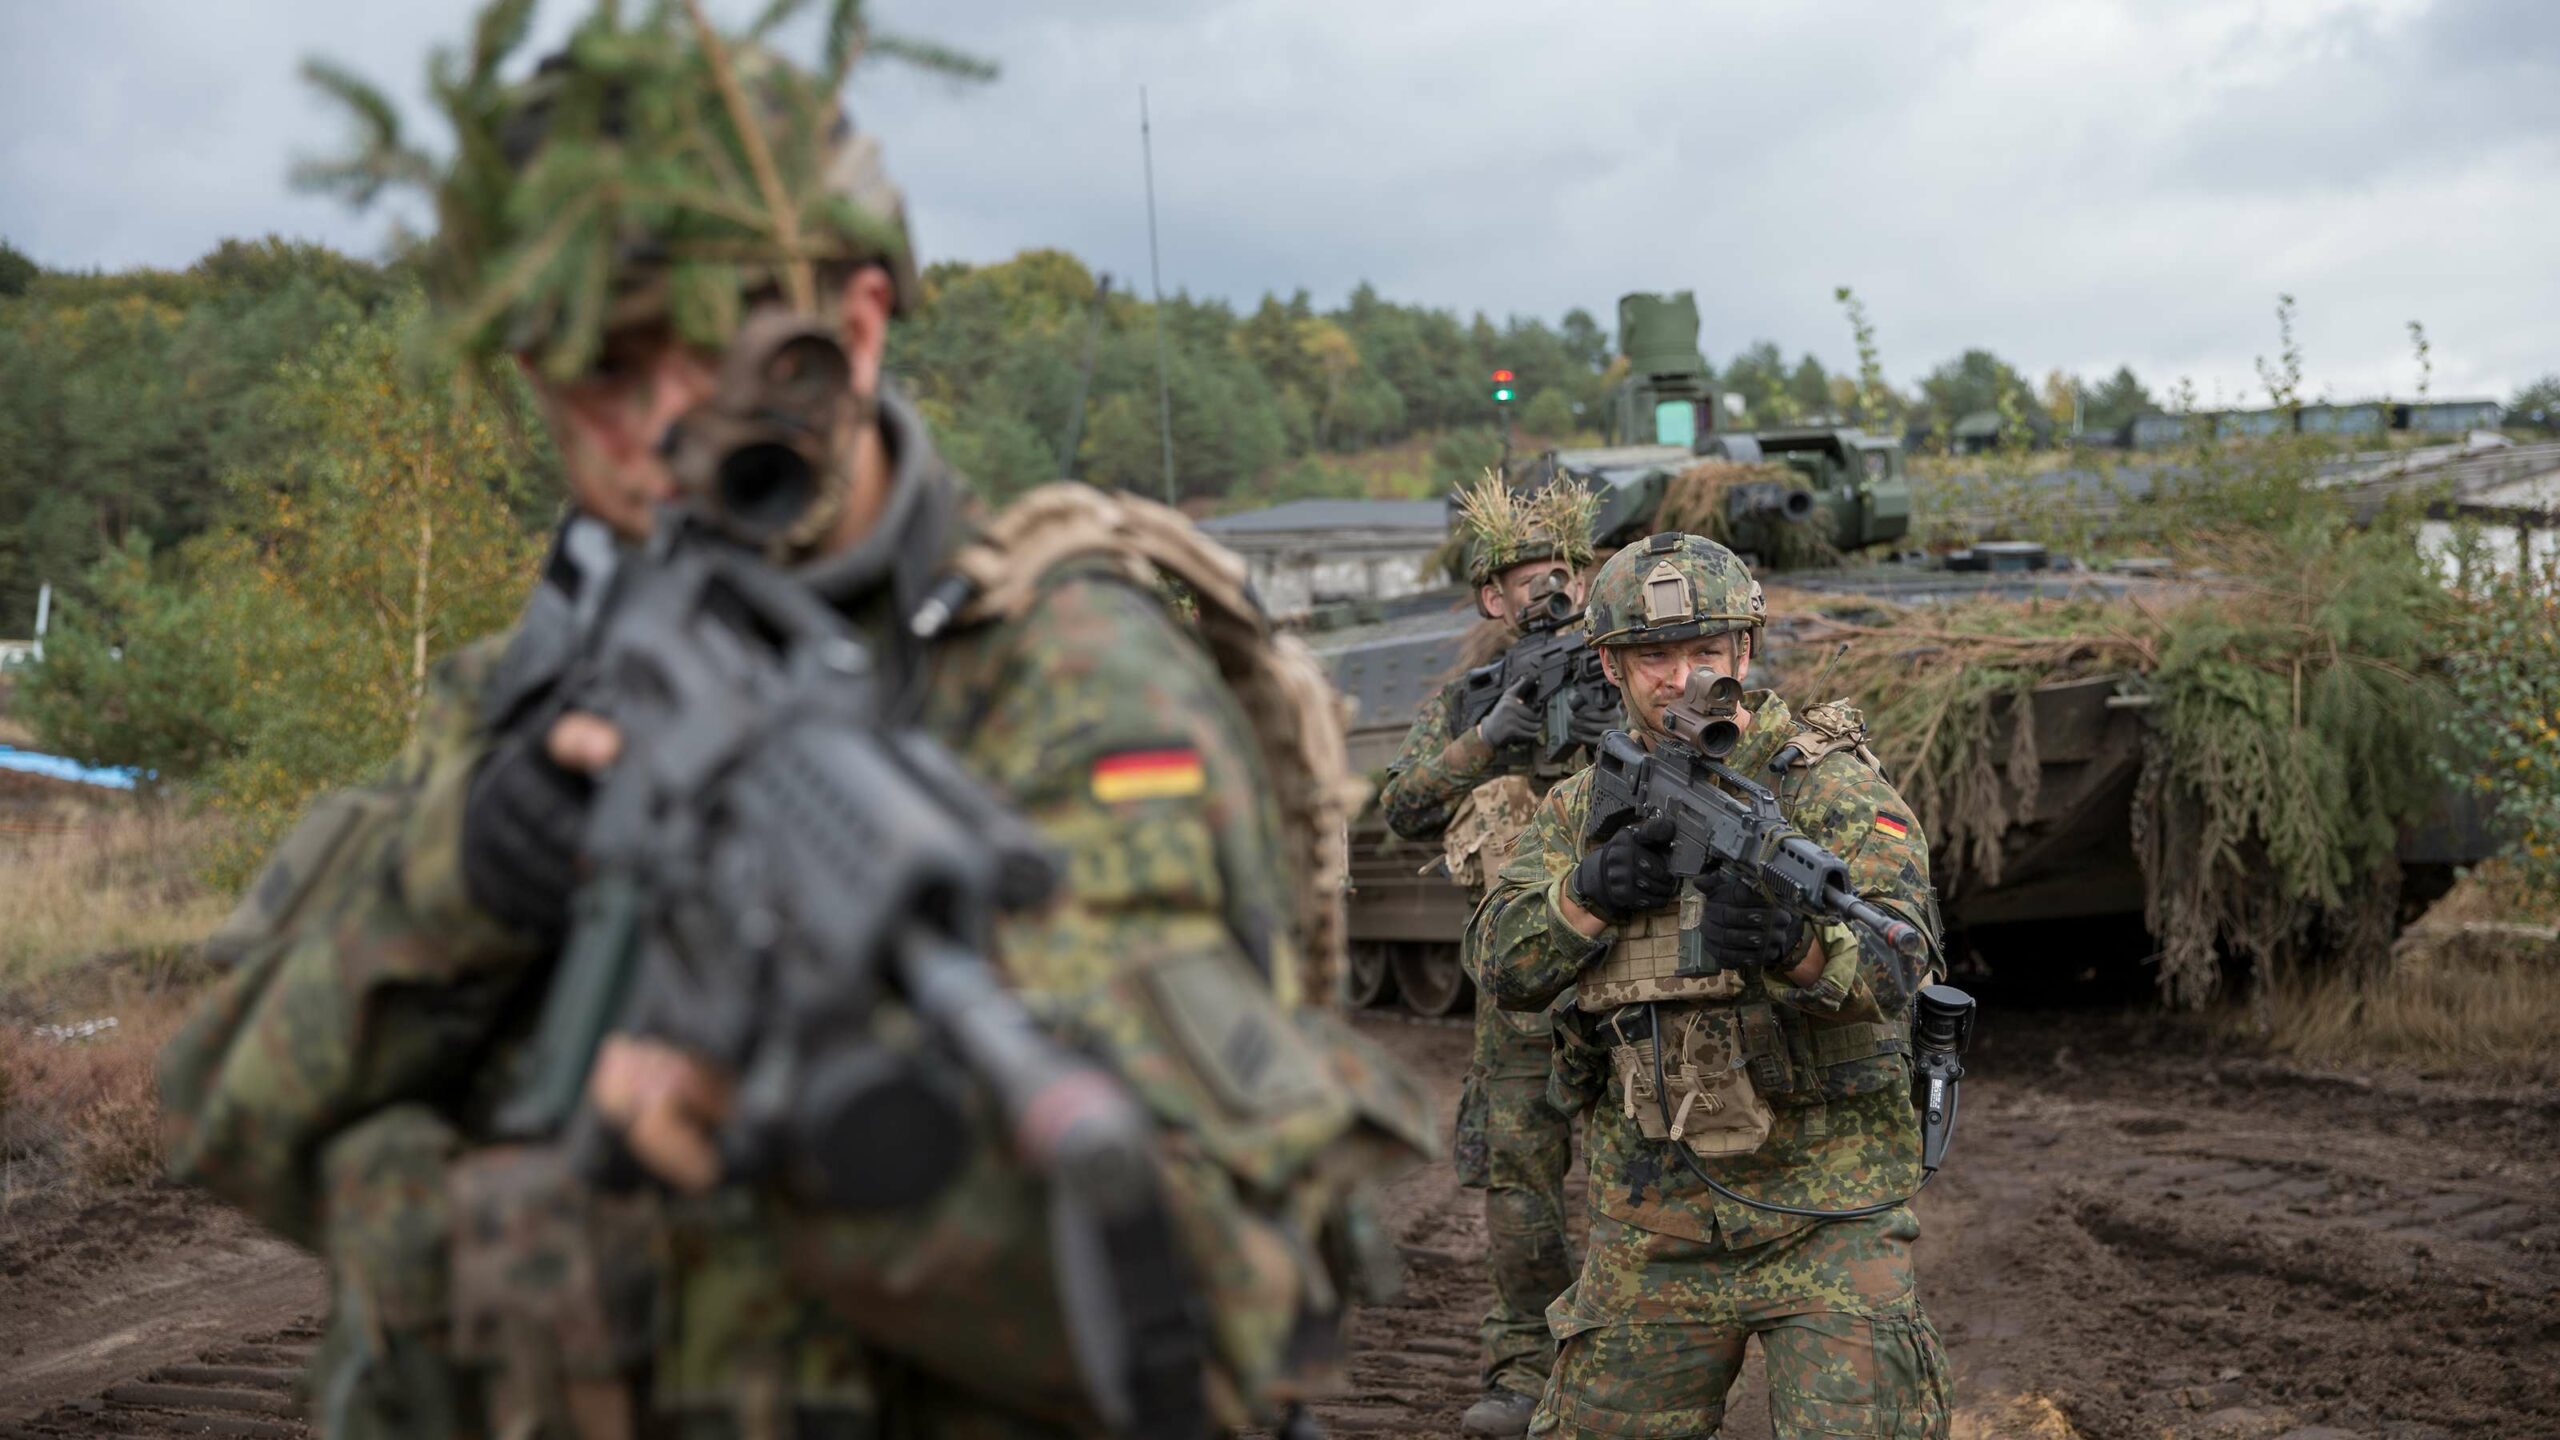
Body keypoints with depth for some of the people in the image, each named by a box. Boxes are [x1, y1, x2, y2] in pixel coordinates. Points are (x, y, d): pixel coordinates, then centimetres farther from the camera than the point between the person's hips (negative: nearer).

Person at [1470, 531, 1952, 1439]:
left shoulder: (1828, 781, -8)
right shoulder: (1586, 806, 8)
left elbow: (1899, 953, -21)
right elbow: (1504, 962, 3)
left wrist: (1792, 944, -43)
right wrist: (1588, 893, -16)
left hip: (1826, 1209, -4)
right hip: (1651, 1219, 5)